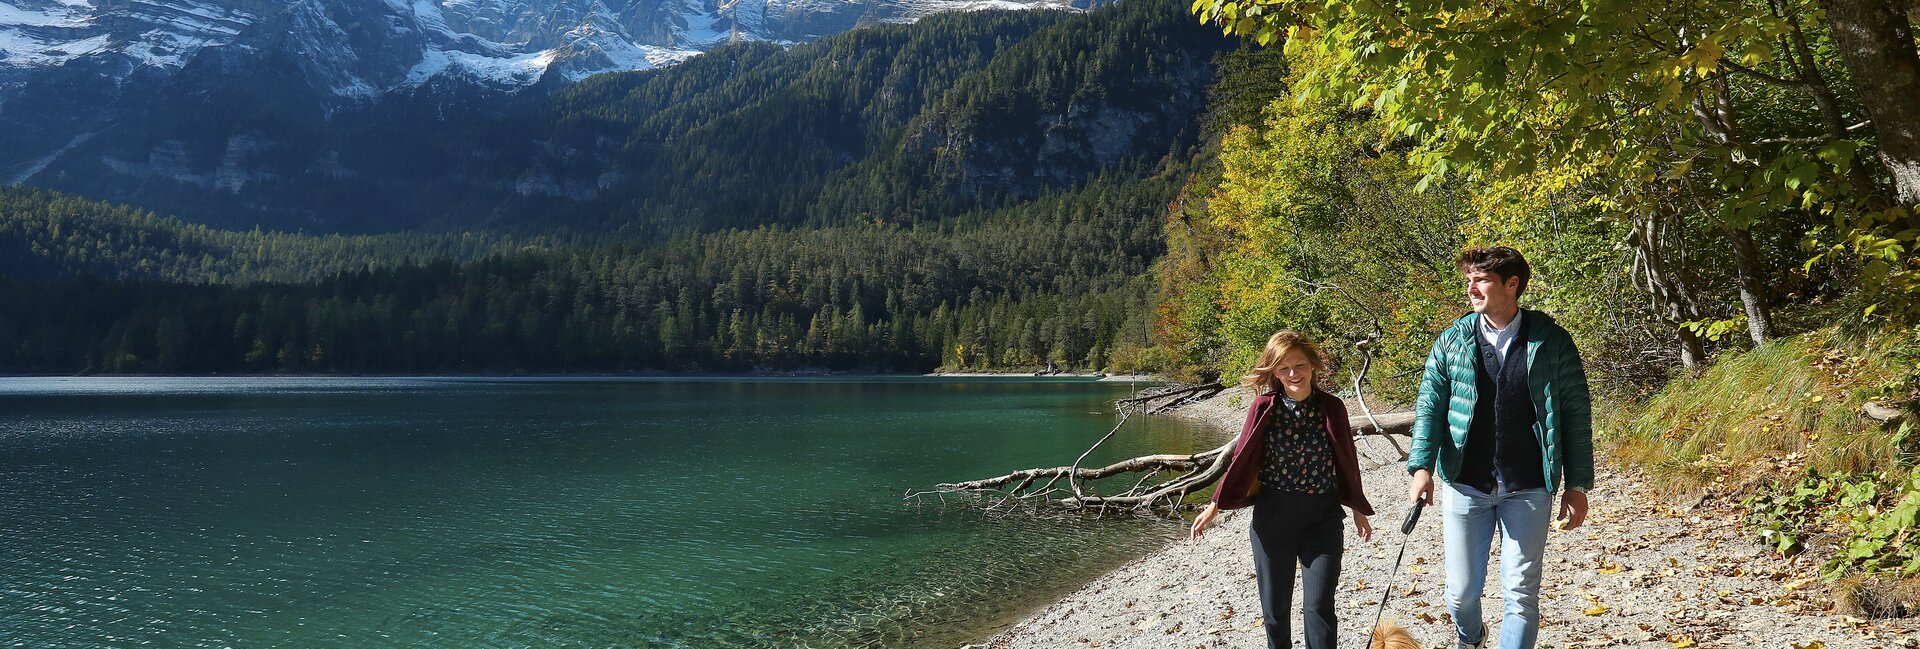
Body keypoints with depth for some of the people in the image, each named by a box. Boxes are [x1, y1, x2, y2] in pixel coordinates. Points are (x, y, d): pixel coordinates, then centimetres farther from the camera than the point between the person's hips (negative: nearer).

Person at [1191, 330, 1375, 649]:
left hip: (1322, 517, 0)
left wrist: (1358, 510, 16)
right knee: (1275, 606, 11)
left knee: (1319, 606, -5)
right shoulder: (1264, 408, -6)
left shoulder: (1331, 408, -3)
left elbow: (1347, 461, 8)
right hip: (1273, 515, 0)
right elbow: (1242, 459, 1)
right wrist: (1215, 505, 1)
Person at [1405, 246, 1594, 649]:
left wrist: (1578, 484, -1)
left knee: (1521, 595, 3)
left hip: (1528, 490, -1)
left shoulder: (1551, 342, -2)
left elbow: (1575, 415, 1)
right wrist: (1422, 466, -12)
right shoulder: (1452, 341, 2)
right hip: (1465, 486, 2)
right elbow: (1429, 405, 1)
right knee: (1461, 590, 10)